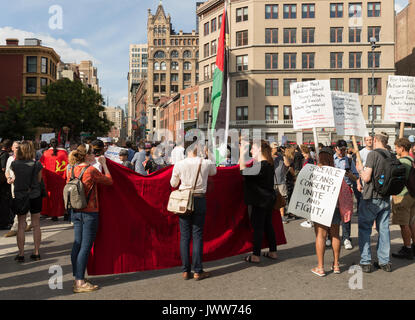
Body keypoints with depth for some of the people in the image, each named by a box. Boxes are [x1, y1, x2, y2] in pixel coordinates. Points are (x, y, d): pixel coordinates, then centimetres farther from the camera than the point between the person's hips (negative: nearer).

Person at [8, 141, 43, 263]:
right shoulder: (37, 164, -8)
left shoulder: (14, 164, -10)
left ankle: (21, 254, 12)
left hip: (20, 197, -1)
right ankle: (36, 253, 15)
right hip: (35, 197, 1)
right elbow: (38, 180, 4)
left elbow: (16, 177, 4)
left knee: (21, 226, 8)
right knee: (36, 225, 10)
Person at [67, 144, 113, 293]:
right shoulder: (91, 170, -14)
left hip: (75, 212, 7)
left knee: (77, 244, 12)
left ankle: (77, 278, 20)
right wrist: (104, 164, 9)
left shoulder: (72, 170, 4)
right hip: (90, 213, -7)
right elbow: (109, 180, -3)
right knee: (86, 246, -3)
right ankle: (80, 282, -1)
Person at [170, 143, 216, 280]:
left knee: (184, 236, 8)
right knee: (197, 235, 4)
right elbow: (214, 172, 20)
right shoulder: (206, 163, -4)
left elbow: (173, 183, 11)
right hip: (199, 200, -1)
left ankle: (185, 271, 12)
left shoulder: (179, 164, -2)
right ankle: (198, 271, 8)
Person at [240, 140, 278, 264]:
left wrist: (242, 152, -20)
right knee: (268, 225, 16)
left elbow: (244, 172, -27)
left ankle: (256, 255, 6)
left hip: (260, 201, -9)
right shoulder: (268, 164, 10)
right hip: (268, 200, 9)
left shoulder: (261, 166, -21)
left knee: (257, 227, -2)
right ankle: (273, 252, 24)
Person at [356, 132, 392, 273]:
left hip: (371, 198, -6)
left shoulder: (373, 154, -14)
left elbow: (366, 178, -18)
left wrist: (360, 169, 1)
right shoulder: (391, 156, 5)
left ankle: (365, 262, 5)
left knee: (364, 229, 5)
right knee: (384, 229, 12)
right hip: (386, 198, 6)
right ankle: (384, 262, 18)